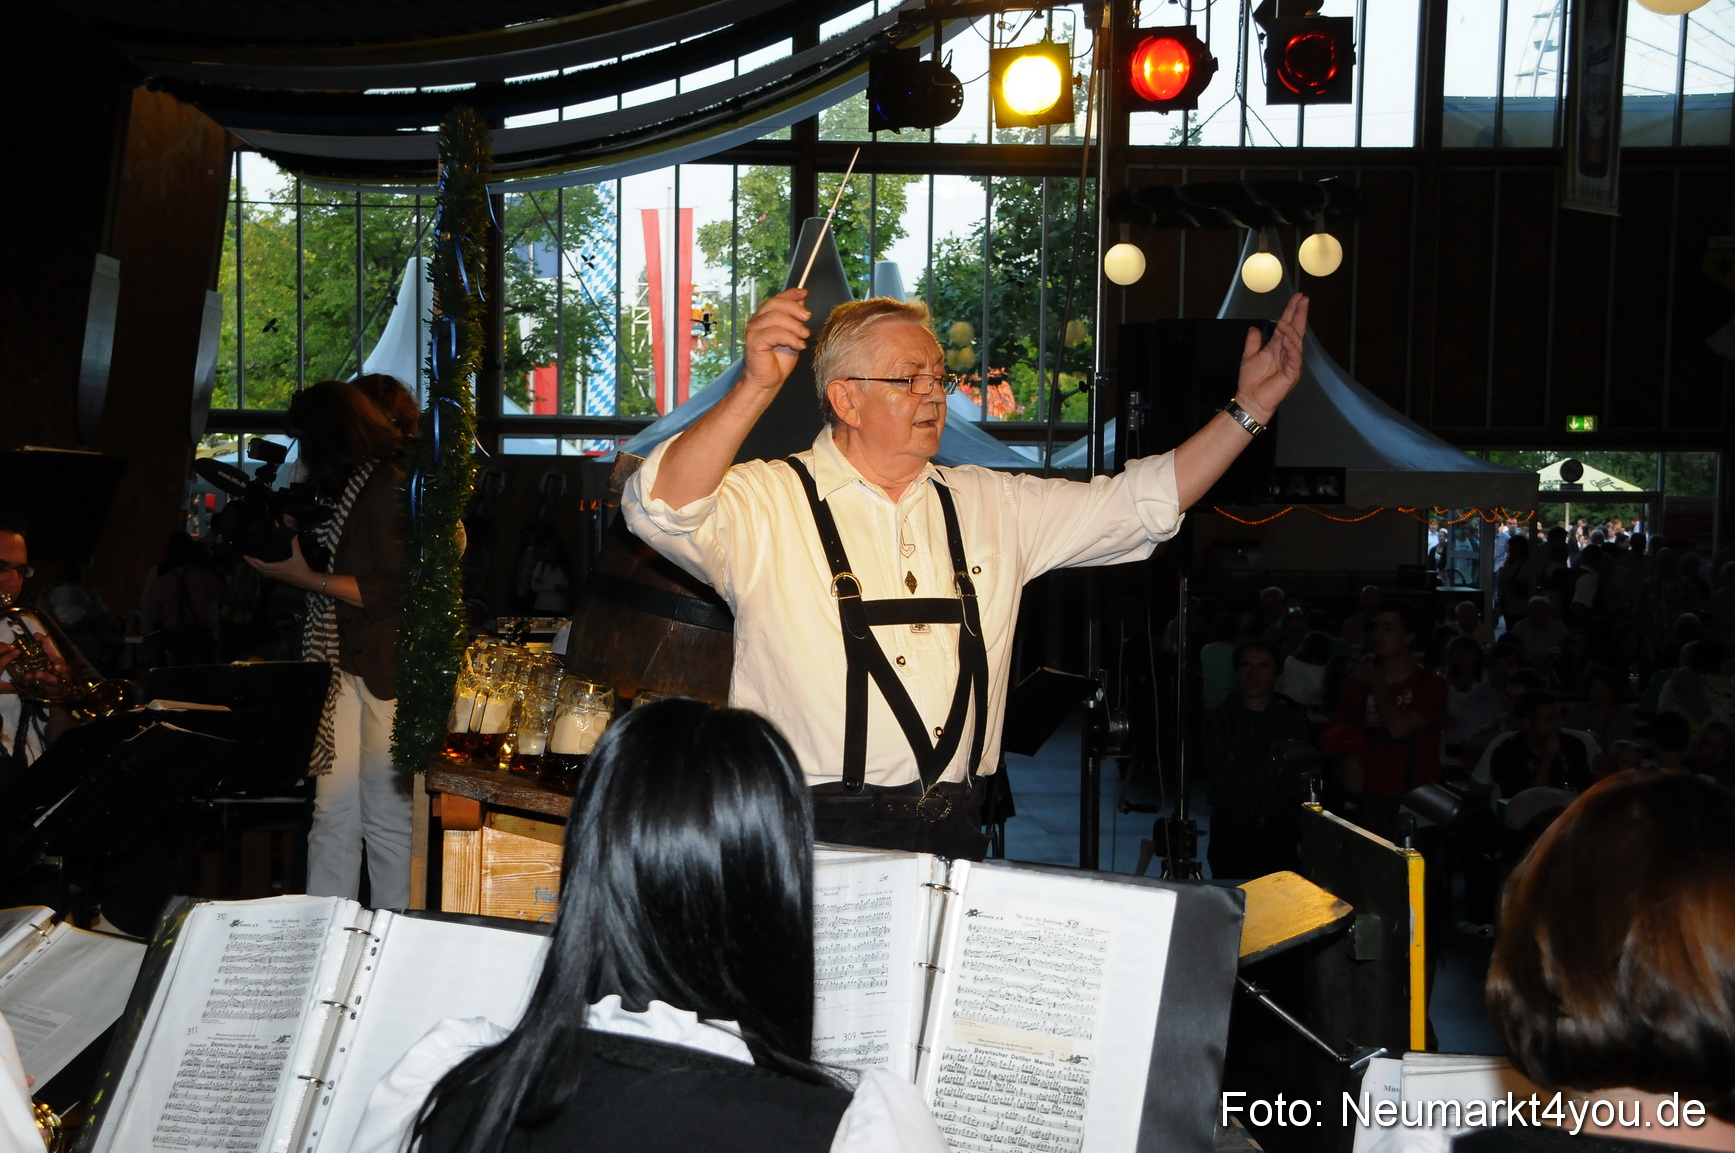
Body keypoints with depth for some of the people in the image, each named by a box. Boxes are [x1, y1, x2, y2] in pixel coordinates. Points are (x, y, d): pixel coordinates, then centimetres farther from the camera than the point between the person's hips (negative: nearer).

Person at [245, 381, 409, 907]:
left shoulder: (388, 485, -12)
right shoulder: (344, 486, 17)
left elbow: (392, 591, -18)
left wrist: (307, 576, -14)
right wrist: (286, 554, 14)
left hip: (383, 671, -9)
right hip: (338, 665, 9)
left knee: (386, 818, -2)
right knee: (333, 816, 7)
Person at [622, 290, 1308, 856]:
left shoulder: (990, 506, 15)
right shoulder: (769, 504, -3)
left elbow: (1143, 503, 17)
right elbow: (661, 511, -21)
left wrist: (1250, 408, 9)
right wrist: (756, 388, -32)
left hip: (954, 833, 5)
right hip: (812, 834, -4)